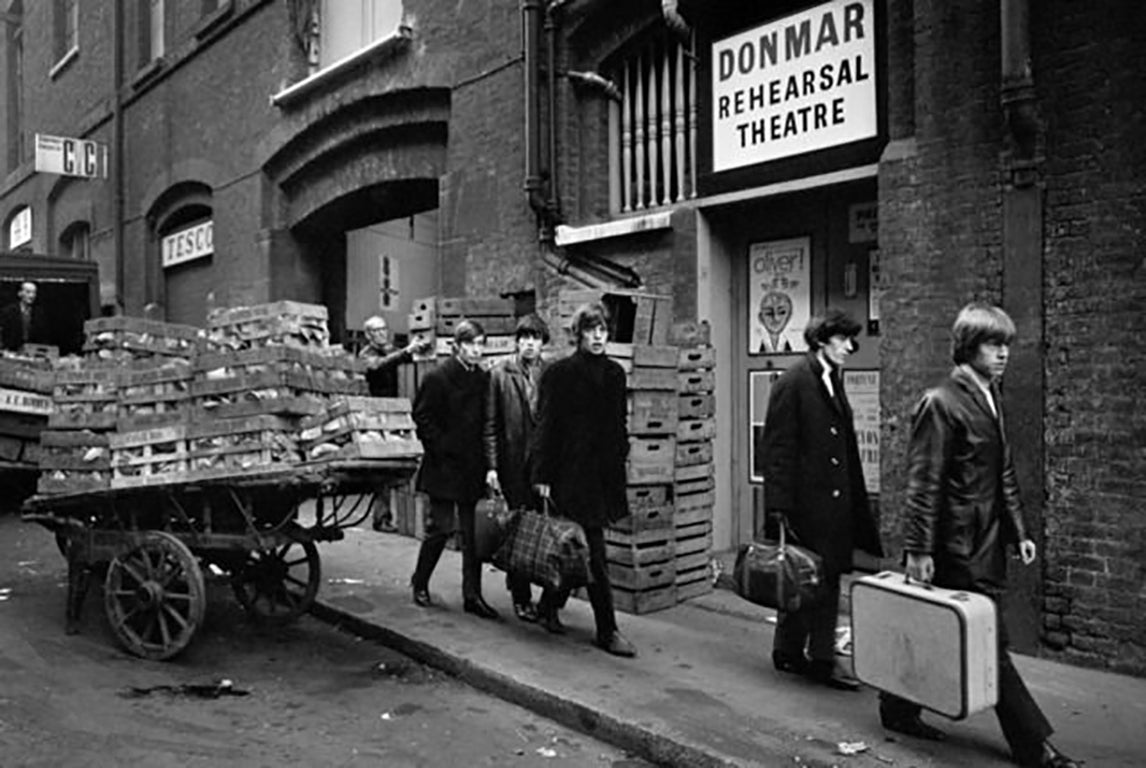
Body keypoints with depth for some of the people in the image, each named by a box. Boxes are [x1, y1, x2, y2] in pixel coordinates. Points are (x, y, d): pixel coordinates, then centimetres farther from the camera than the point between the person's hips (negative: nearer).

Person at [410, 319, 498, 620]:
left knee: (473, 533, 5)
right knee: (441, 528, 1)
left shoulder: (484, 379, 8)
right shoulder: (437, 378, -6)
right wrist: (442, 447, -11)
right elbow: (422, 417, -6)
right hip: (444, 467, -4)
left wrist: (487, 462, 2)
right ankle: (420, 583, 24)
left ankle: (472, 595, 11)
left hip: (473, 468, 5)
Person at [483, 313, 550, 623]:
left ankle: (516, 578, 27)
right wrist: (491, 465, -5)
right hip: (513, 461, -2)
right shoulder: (500, 373, 2)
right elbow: (490, 423, 1)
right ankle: (522, 598, 12)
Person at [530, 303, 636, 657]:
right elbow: (546, 426, -7)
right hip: (572, 472, -6)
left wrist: (621, 464, 11)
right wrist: (543, 476, -10)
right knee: (593, 553, -5)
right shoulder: (560, 373, -6)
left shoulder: (614, 373, 11)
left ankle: (549, 607, 33)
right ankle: (607, 630, 2)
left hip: (605, 473, 6)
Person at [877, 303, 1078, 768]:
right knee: (990, 643, 1)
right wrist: (918, 549, -17)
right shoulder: (940, 403, -13)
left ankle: (899, 709, 28)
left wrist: (1018, 530, 16)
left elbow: (1004, 474, 19)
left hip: (988, 541, 8)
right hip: (958, 545, -8)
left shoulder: (991, 399, 13)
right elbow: (924, 484, -16)